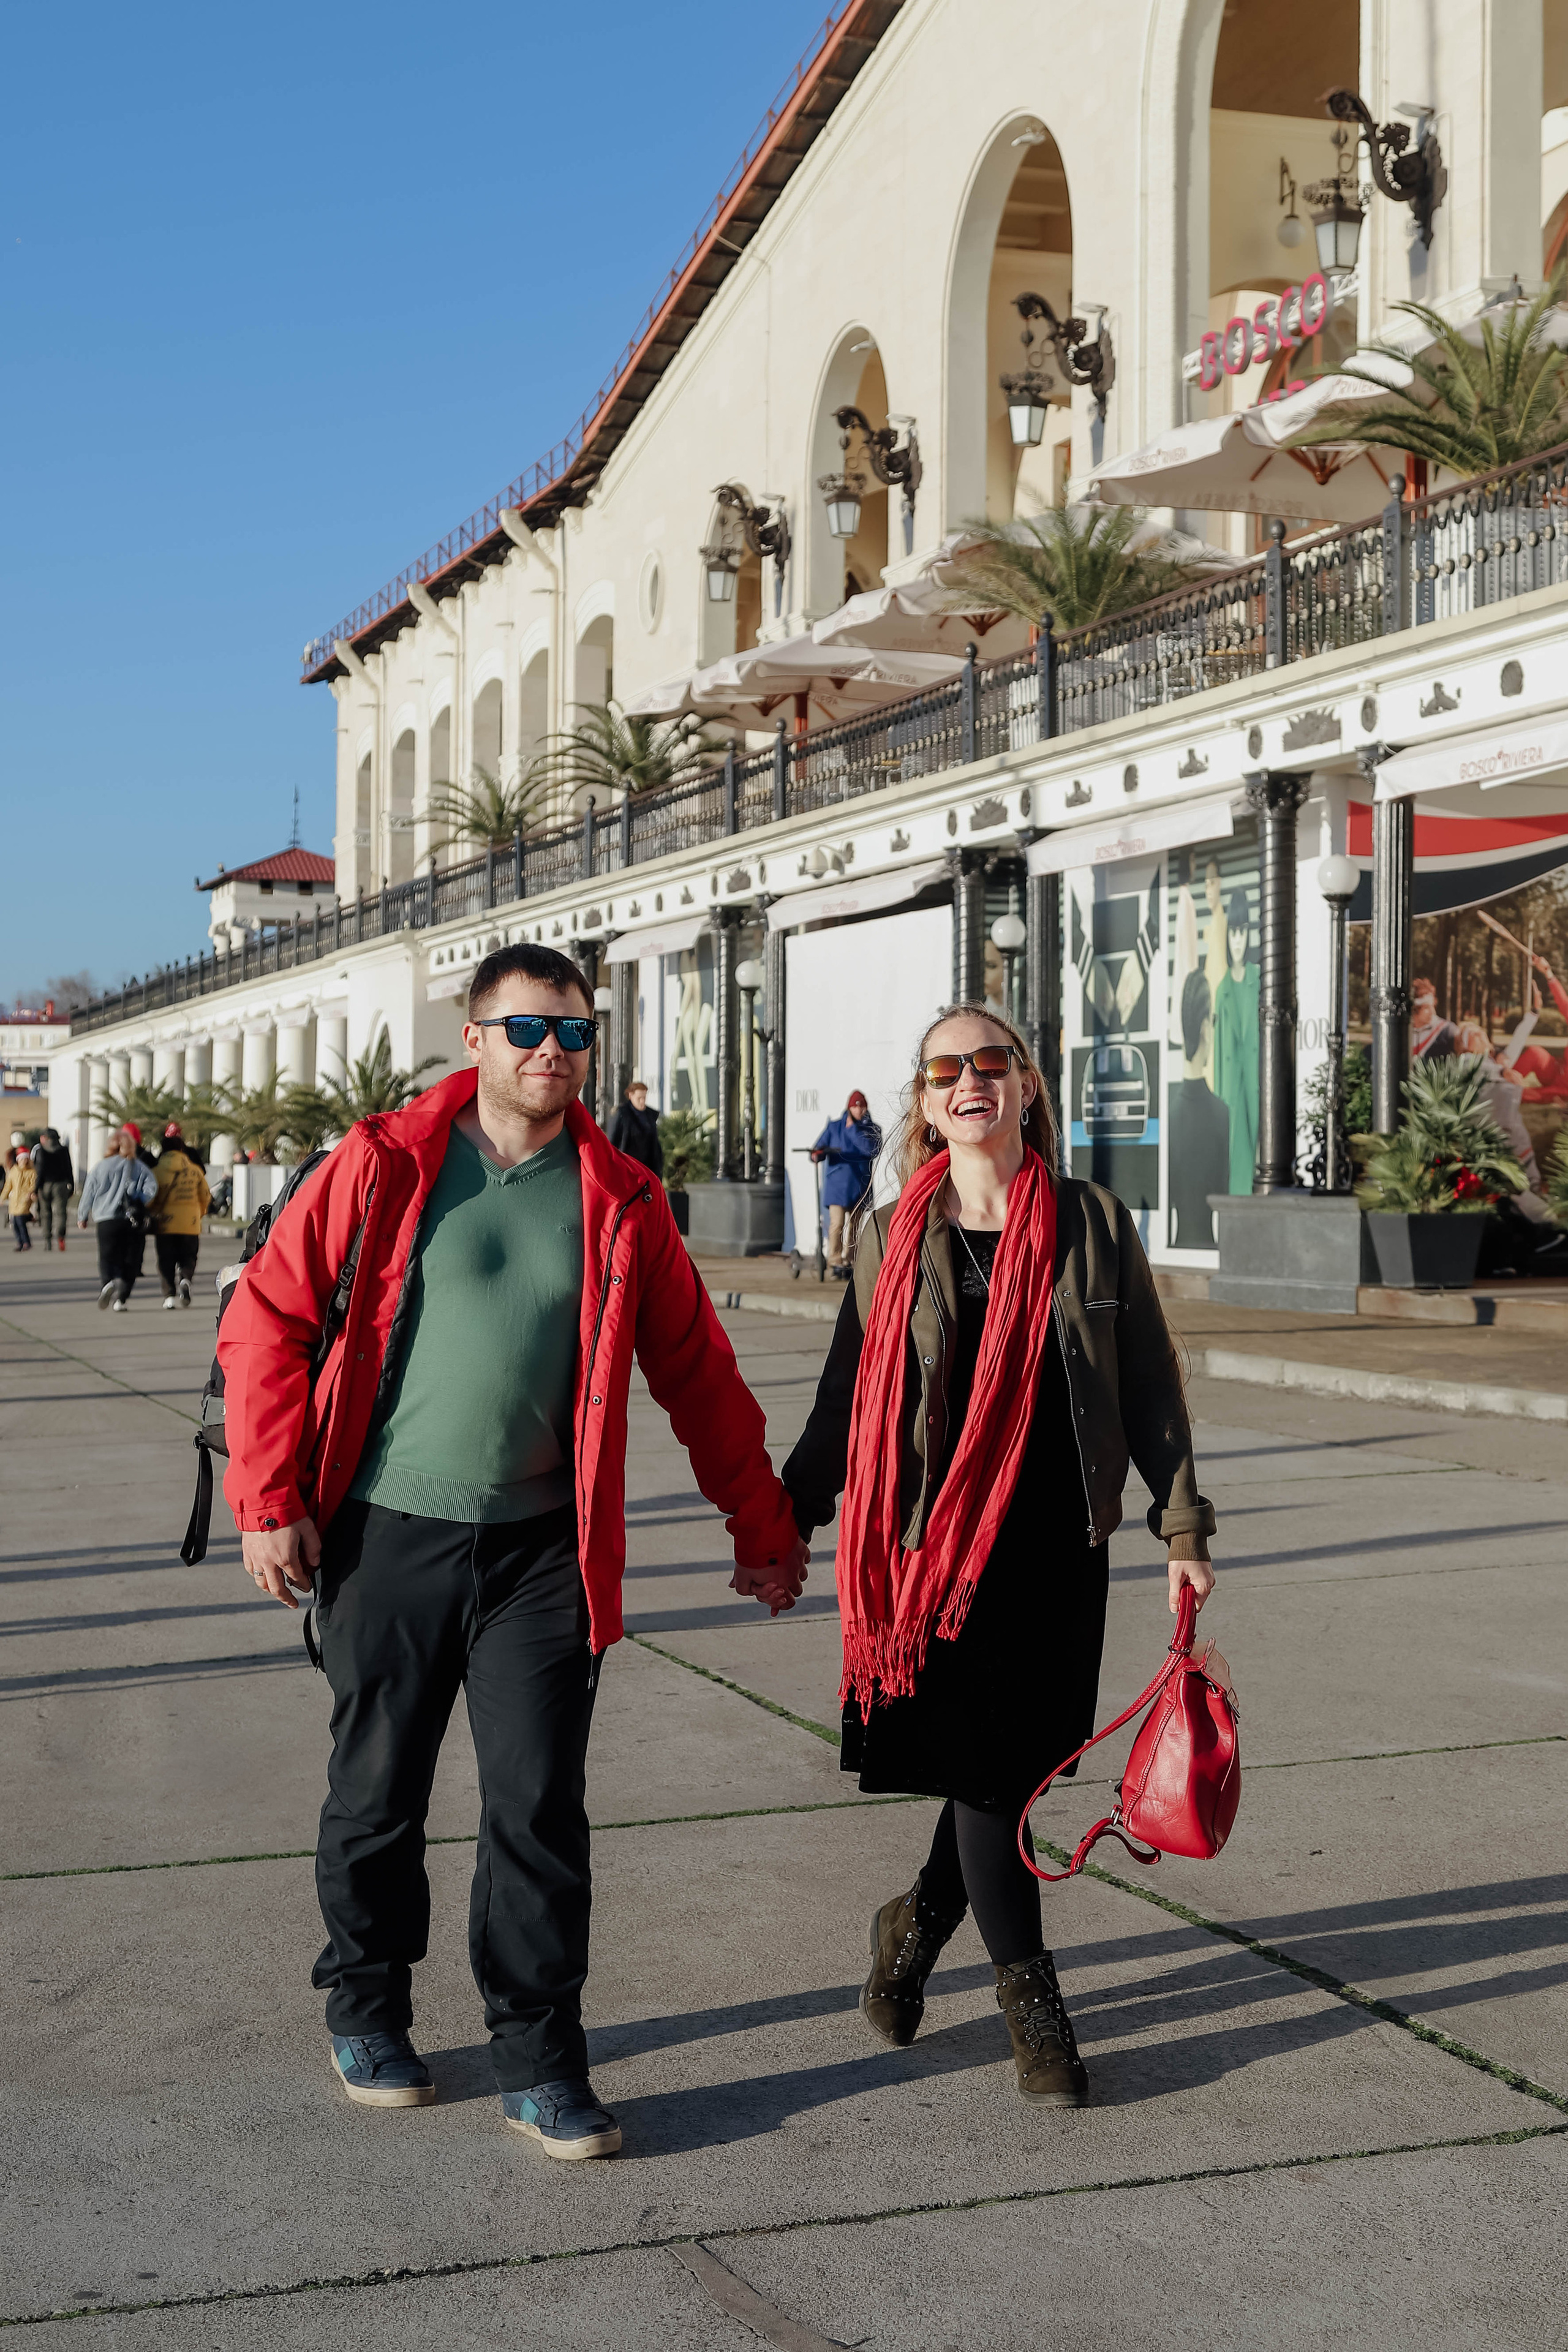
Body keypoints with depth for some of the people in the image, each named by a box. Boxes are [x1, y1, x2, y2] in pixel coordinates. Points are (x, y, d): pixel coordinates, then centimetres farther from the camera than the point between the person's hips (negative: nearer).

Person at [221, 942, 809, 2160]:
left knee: (540, 1804, -2)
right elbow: (266, 1319, 0)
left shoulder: (619, 1200, 4)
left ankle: (540, 2059, 11)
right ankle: (367, 2014, 32)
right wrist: (270, 1499, -5)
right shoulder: (385, 1164, -2)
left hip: (542, 1548, 1)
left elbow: (697, 1369, 12)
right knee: (378, 1793, 11)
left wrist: (763, 1523, 15)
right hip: (387, 1537, -1)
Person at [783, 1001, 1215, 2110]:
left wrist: (1182, 1523, 4)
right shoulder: (891, 1238, 2)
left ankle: (917, 1923, 34)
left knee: (1013, 1766, 8)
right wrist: (787, 1522, 11)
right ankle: (1031, 2000, 14)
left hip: (1056, 1544, 1)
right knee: (981, 1770, -1)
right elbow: (849, 1397, 9)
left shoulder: (1093, 1224, 2)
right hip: (934, 1541, -1)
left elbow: (1148, 1385, 6)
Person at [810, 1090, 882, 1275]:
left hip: (860, 1188, 2)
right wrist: (817, 1153, -17)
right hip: (837, 1186, -2)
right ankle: (836, 1263, -12)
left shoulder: (872, 1130, 7)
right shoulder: (834, 1127, 9)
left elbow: (872, 1149, -13)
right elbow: (818, 1149, 8)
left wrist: (853, 1129, -11)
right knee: (837, 1224, -15)